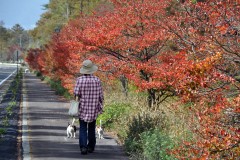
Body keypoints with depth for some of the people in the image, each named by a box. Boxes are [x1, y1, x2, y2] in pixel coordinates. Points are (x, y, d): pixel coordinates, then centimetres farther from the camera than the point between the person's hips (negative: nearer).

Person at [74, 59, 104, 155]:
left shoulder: (80, 80, -10)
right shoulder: (97, 80, -5)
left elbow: (76, 92, -14)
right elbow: (100, 95, -1)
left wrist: (77, 99, 4)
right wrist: (101, 106, 10)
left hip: (83, 108, -2)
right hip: (94, 108, 2)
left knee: (83, 128, 3)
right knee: (92, 128, 17)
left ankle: (83, 147, -11)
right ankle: (91, 147, 23)